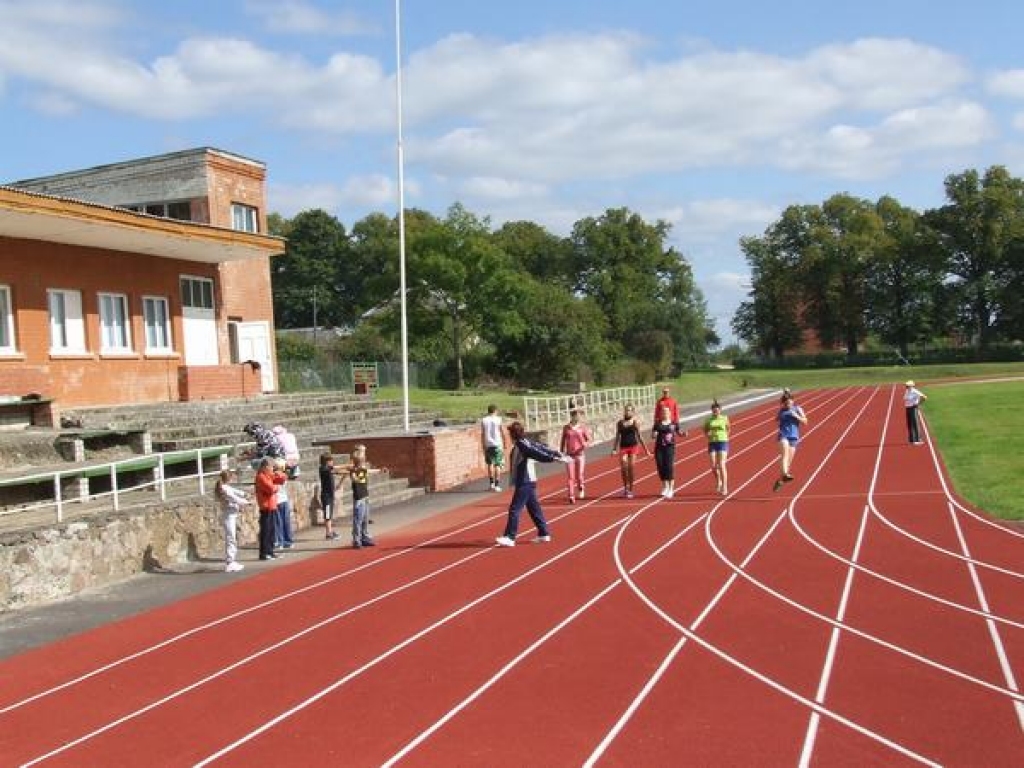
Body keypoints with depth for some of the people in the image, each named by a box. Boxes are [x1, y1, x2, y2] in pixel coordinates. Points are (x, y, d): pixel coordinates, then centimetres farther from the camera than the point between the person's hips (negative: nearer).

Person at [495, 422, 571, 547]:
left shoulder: (521, 445, -16)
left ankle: (509, 537, -8)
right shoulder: (526, 442, 11)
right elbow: (541, 447, 15)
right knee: (533, 508, 15)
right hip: (528, 482, 10)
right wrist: (557, 454, 18)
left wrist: (554, 458, -31)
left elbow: (537, 453, -26)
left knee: (514, 509, -8)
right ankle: (544, 534, 21)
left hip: (524, 483, -10)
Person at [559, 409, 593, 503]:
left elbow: (590, 439, 0)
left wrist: (586, 444, -20)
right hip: (569, 455, 1)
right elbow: (563, 441, 11)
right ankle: (571, 497, 4)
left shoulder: (583, 427, -1)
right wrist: (561, 453, 9)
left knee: (580, 476, -4)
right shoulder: (566, 428, 3)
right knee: (570, 477, -2)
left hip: (580, 454, -1)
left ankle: (581, 488, 29)